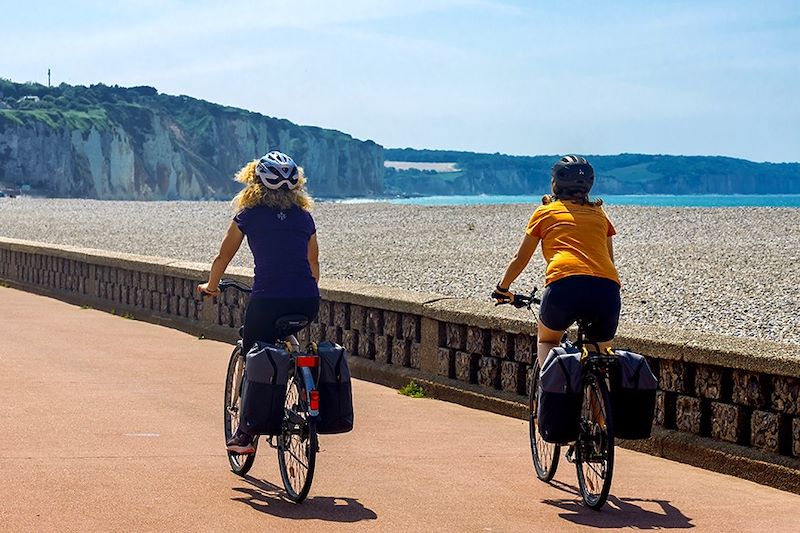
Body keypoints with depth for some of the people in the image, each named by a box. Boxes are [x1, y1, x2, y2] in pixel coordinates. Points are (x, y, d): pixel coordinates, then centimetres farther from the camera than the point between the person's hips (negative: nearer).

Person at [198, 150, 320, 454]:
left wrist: (210, 287, 35)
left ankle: (245, 434, 12)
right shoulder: (304, 216, 16)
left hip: (267, 301, -3)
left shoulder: (248, 215, 7)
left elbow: (223, 257, 17)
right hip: (307, 303, 4)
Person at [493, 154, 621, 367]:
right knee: (601, 354, 22)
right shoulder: (599, 213, 28)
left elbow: (520, 259, 28)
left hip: (565, 284, -2)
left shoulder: (545, 212, 21)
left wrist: (502, 289, 43)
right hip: (607, 288, 2)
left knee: (546, 340, 25)